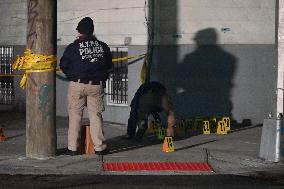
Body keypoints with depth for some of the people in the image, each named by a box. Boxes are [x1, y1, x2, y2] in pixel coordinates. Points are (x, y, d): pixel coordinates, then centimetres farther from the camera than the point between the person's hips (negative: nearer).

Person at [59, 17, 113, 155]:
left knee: (75, 116, 5)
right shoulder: (103, 47, 2)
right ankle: (99, 147, 7)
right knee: (96, 115, 8)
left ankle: (72, 148, 6)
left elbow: (63, 66, 3)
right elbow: (109, 66, 13)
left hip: (77, 85, -2)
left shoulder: (73, 47, -6)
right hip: (97, 86, 2)